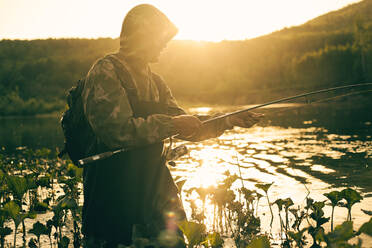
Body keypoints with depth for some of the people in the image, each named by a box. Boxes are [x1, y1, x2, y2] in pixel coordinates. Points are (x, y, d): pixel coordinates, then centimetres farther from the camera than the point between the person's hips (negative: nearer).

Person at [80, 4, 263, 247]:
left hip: (156, 189, 7)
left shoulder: (155, 82, 15)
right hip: (113, 194, -7)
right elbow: (117, 130, -25)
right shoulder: (106, 72, -11)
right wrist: (171, 124, -21)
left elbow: (190, 129, 17)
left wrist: (229, 121, 6)